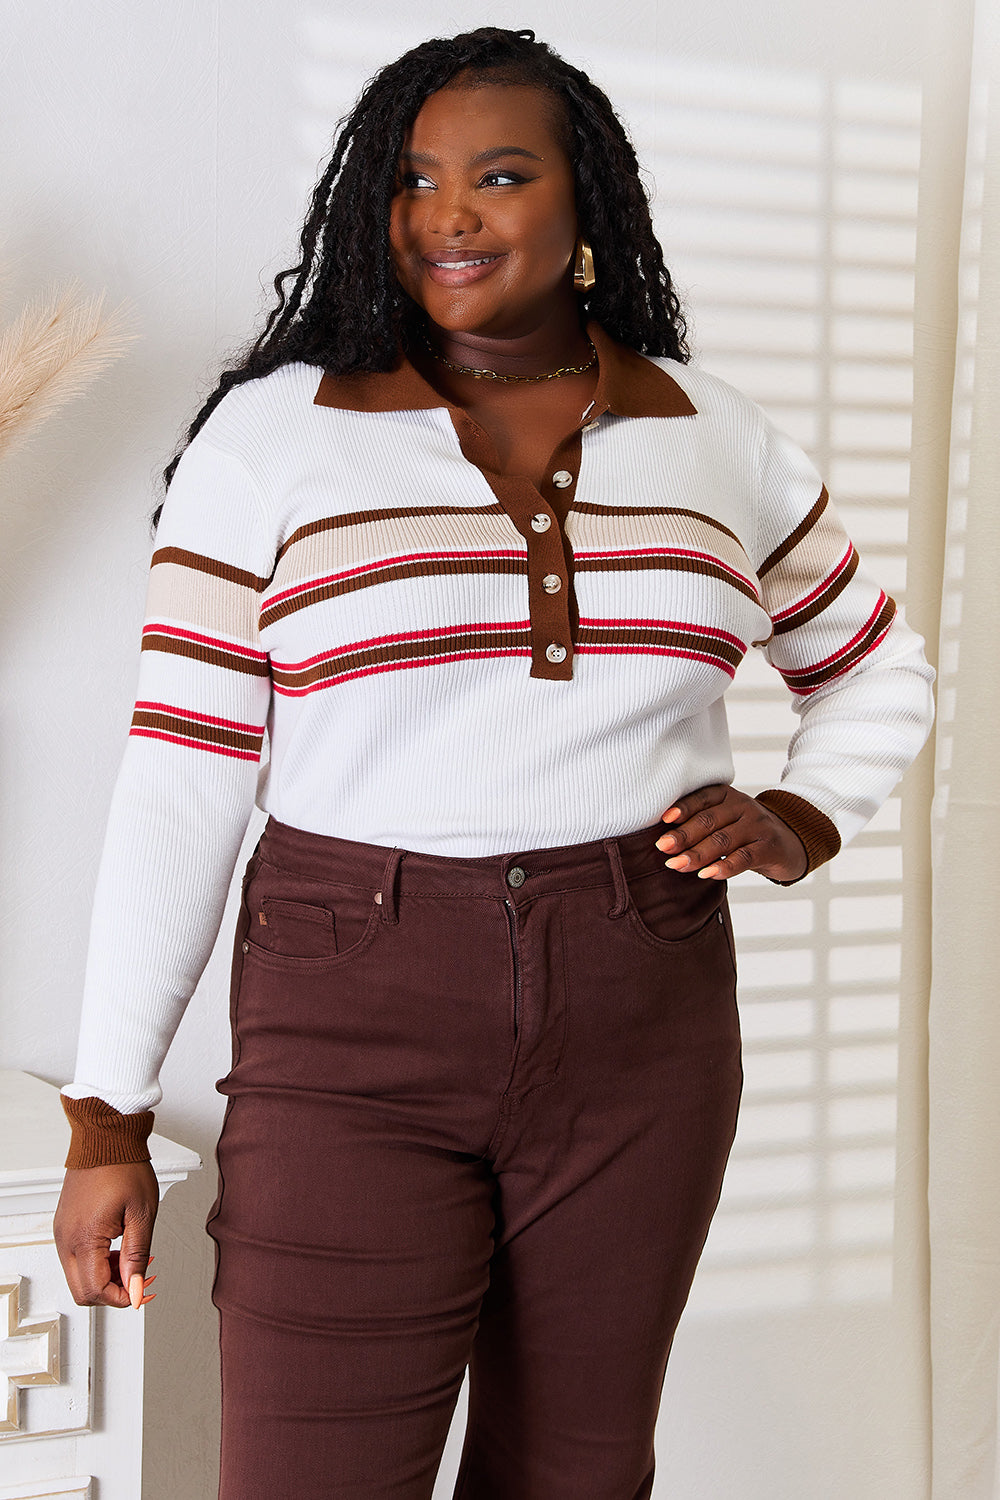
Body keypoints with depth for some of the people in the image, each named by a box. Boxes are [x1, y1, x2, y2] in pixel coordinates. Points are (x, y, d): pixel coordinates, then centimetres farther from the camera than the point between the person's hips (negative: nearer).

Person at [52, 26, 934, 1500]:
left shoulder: (720, 441, 8)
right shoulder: (274, 435, -1)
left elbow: (877, 670, 23)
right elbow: (180, 782, -3)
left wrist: (803, 822, 2)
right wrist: (107, 1120, -5)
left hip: (645, 1028, 3)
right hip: (355, 1017, -2)